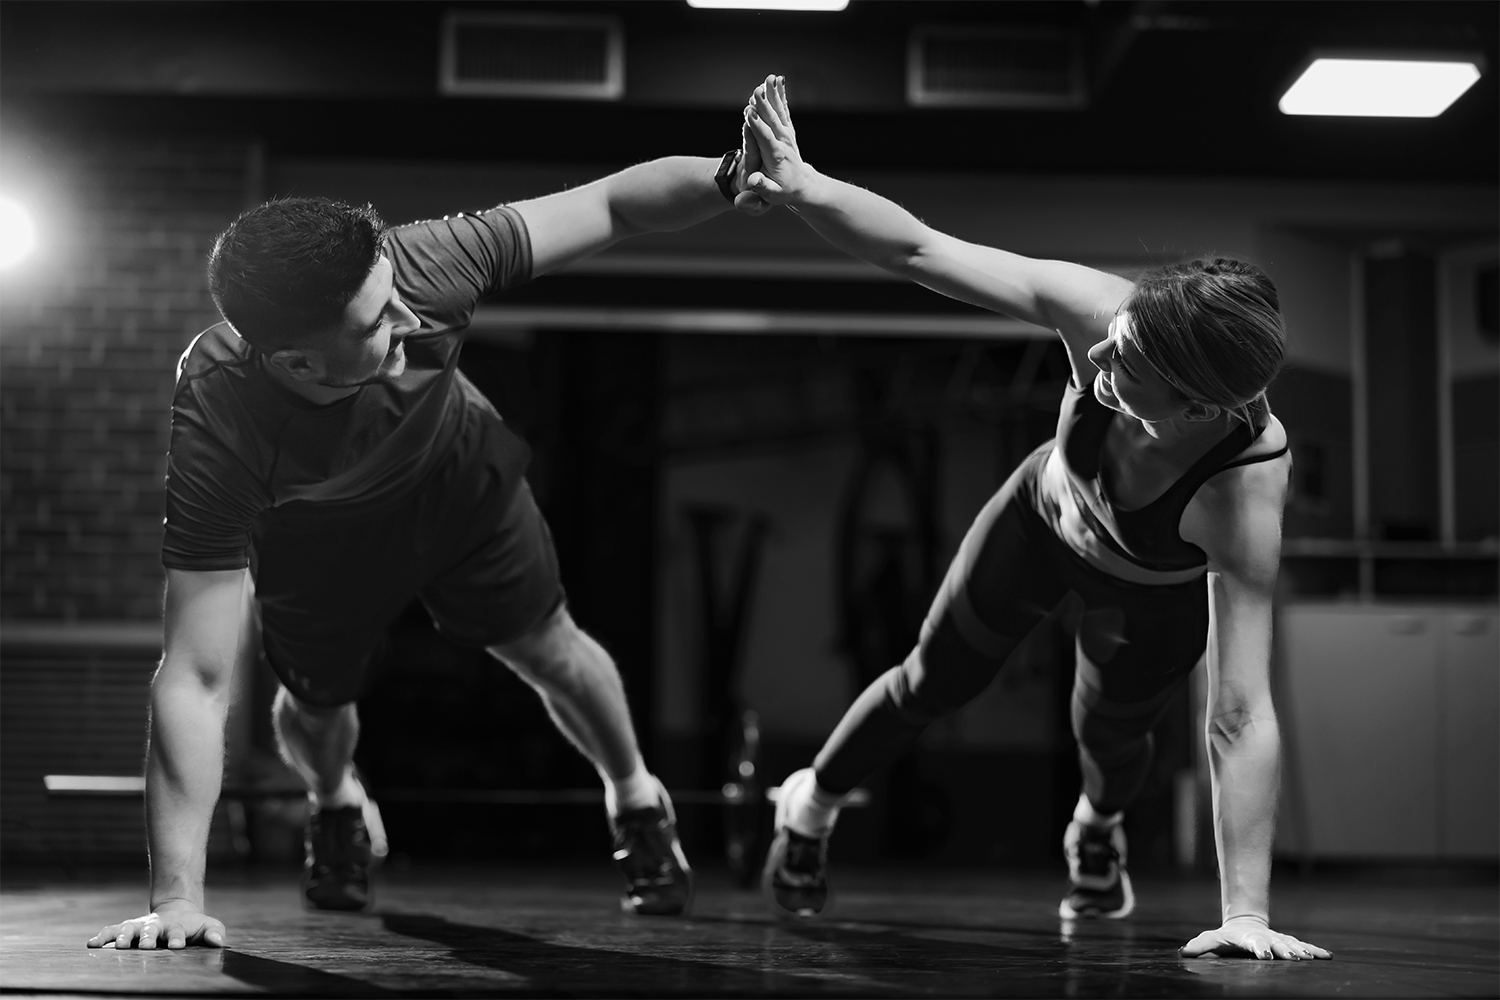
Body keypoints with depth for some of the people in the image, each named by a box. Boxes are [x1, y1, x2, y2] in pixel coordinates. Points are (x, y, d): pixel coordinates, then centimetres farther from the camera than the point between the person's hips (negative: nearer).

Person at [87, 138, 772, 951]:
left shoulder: (420, 266, -42)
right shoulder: (213, 431, -45)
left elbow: (611, 203, -30)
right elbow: (196, 679, -44)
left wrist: (728, 179, -48)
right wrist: (176, 898, -47)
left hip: (456, 479, 2)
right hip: (315, 540, -1)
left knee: (548, 650, 10)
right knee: (314, 706, 10)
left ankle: (636, 801, 42)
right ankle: (335, 807, 51)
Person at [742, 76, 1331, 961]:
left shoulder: (1246, 490, -47)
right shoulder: (1099, 315, -43)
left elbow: (1241, 718, -46)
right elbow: (920, 249, -37)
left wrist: (1247, 912, -47)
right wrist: (805, 186, -53)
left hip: (1159, 594, -1)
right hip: (1047, 512, 2)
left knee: (1112, 731, 22)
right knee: (934, 683, 18)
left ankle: (1098, 829, 62)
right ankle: (811, 805, 48)